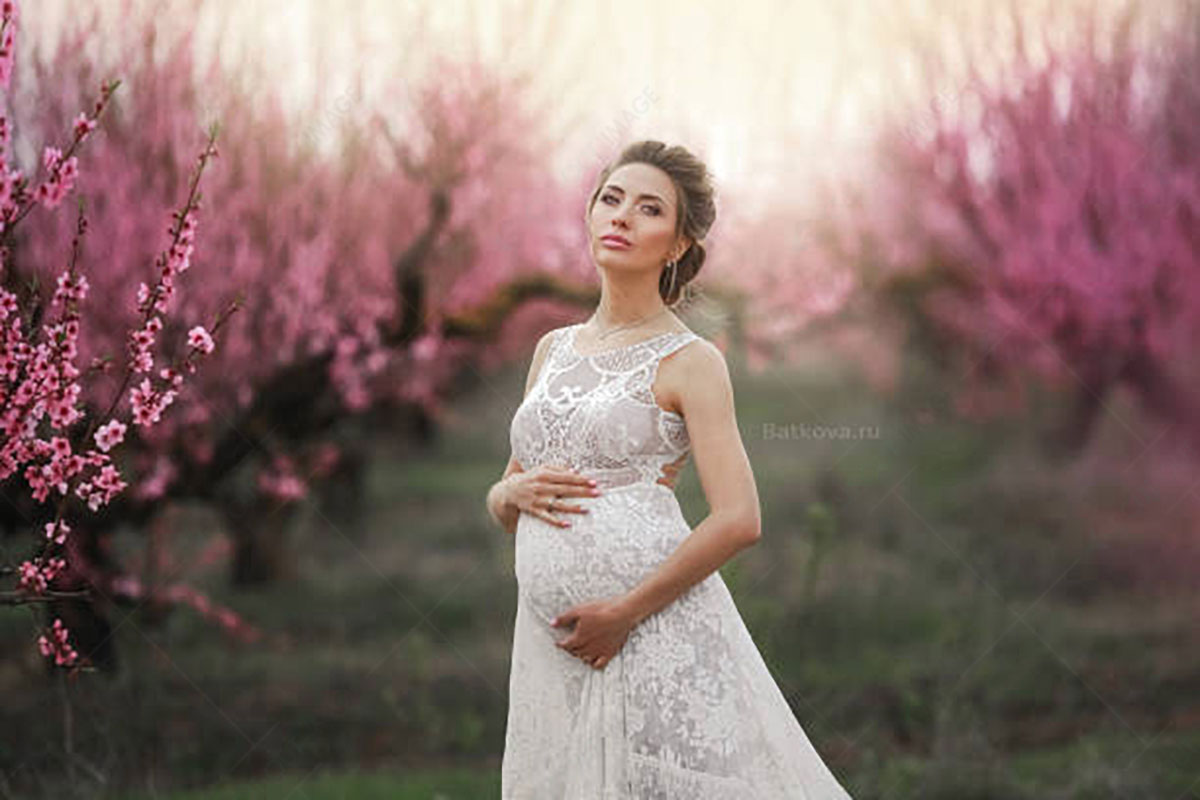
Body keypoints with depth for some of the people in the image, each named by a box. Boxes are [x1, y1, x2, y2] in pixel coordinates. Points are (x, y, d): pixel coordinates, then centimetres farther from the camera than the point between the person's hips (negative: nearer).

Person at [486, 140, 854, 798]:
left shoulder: (688, 361, -2)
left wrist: (624, 611, -13)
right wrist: (515, 493, -1)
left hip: (654, 631, -5)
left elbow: (738, 520, -12)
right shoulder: (553, 349, 16)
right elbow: (500, 507, 22)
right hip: (551, 637, 5)